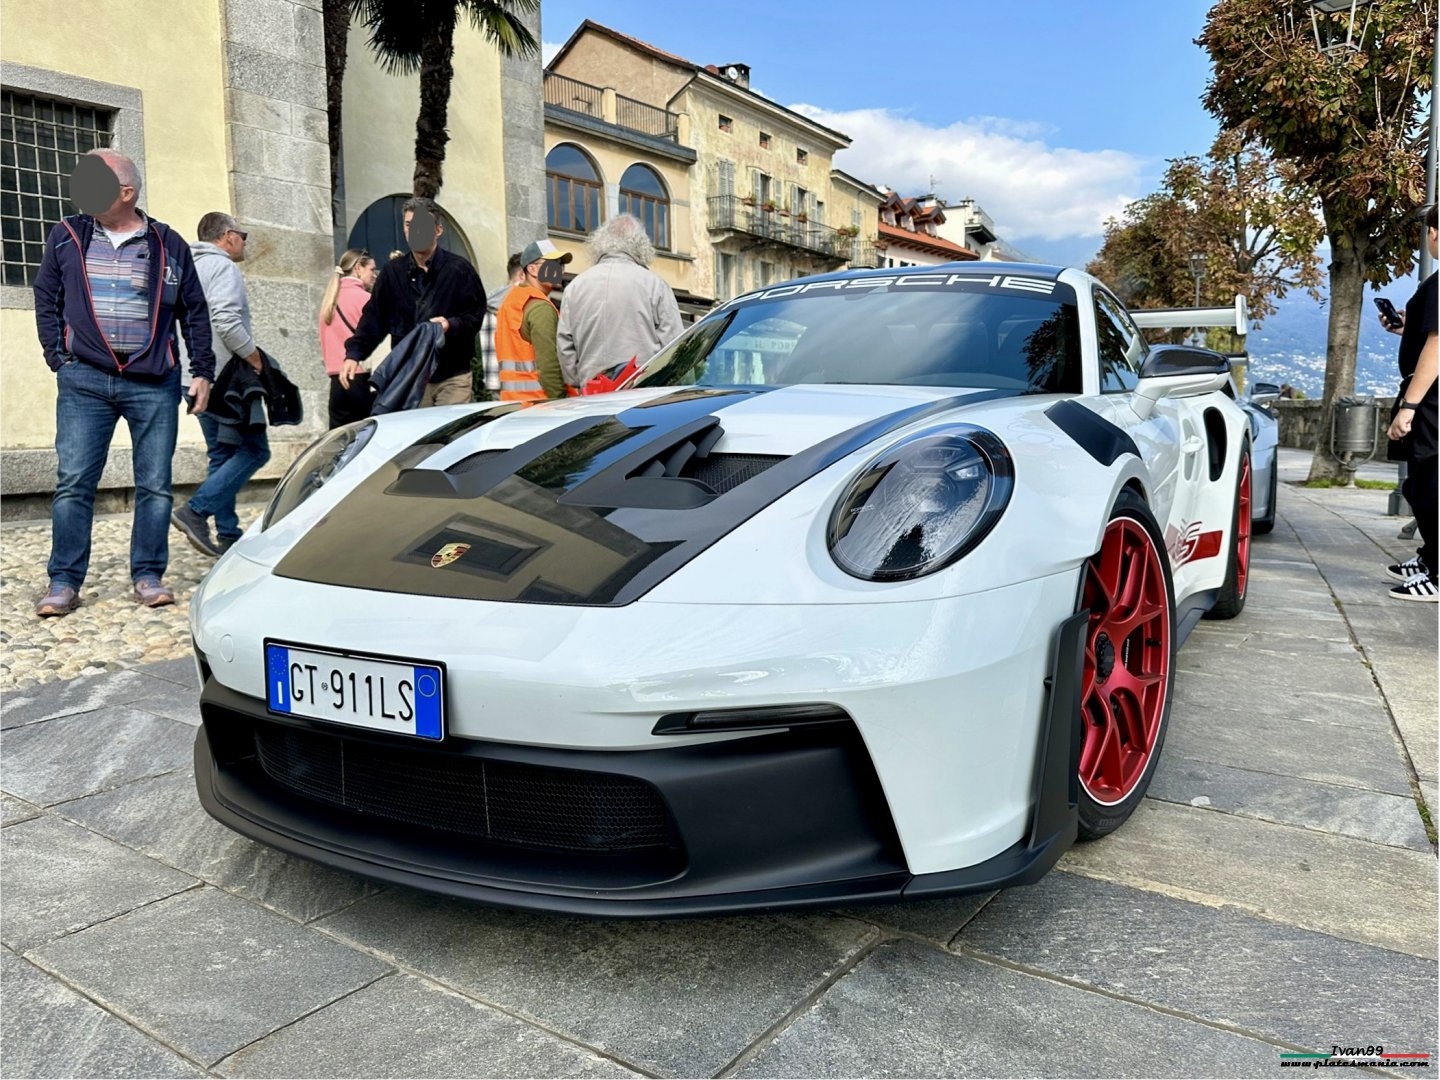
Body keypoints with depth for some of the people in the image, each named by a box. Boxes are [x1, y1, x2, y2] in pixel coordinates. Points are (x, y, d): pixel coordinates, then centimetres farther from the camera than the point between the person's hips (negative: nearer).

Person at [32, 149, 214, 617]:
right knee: (73, 482, -2)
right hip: (84, 381, 1)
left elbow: (195, 312, 9)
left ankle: (148, 576, 11)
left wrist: (203, 371, 3)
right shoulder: (67, 236, 8)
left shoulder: (168, 244, 5)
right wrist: (59, 358, 3)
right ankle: (64, 581, 5)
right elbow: (46, 300, 12)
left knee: (155, 484, 2)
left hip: (154, 384, 0)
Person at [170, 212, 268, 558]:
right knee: (254, 450, -5)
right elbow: (227, 323, -23)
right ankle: (196, 510, -15)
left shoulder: (189, 268, 20)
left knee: (222, 454, 12)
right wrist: (257, 359, -12)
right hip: (223, 378, -10)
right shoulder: (223, 268, -9)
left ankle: (228, 536, 13)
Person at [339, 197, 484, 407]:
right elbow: (374, 317, 10)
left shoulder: (459, 269, 0)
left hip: (452, 376, -2)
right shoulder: (392, 272, 9)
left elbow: (476, 315, 0)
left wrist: (452, 325, -19)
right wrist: (354, 354, 0)